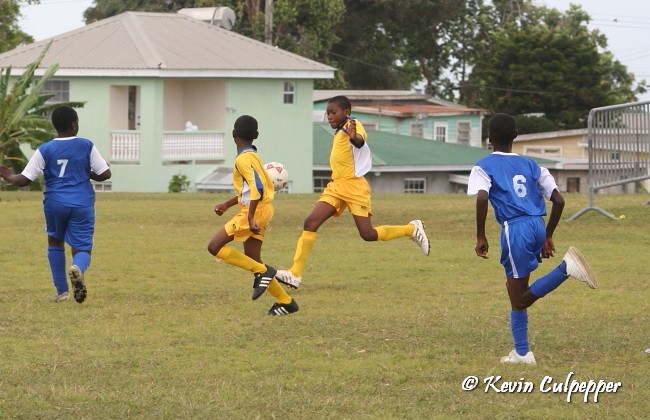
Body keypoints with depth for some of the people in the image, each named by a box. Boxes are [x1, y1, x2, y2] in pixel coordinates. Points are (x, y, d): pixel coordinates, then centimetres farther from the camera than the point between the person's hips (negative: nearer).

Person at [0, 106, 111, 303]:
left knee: (55, 241, 25)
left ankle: (61, 291, 20)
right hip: (82, 204, -1)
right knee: (82, 249, 4)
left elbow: (24, 180, -2)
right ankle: (77, 268, -35)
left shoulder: (45, 150, -1)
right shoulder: (87, 146, 0)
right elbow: (105, 174, 0)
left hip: (54, 202, 1)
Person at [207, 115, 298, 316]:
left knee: (215, 247, -10)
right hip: (260, 211, 9)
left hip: (256, 210, -9)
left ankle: (262, 271, -12)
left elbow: (257, 188, -25)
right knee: (253, 262, 12)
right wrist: (226, 205, 27)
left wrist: (250, 217, -29)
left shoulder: (244, 159, -14)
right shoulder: (252, 156, 15)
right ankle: (285, 302, 13)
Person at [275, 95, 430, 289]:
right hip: (336, 186, 8)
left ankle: (412, 229, 13)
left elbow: (360, 142, -34)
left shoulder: (353, 126, -10)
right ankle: (295, 274, -12)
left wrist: (354, 137, -56)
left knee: (368, 234, -9)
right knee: (310, 223, -8)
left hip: (353, 186, -8)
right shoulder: (338, 133, 18)